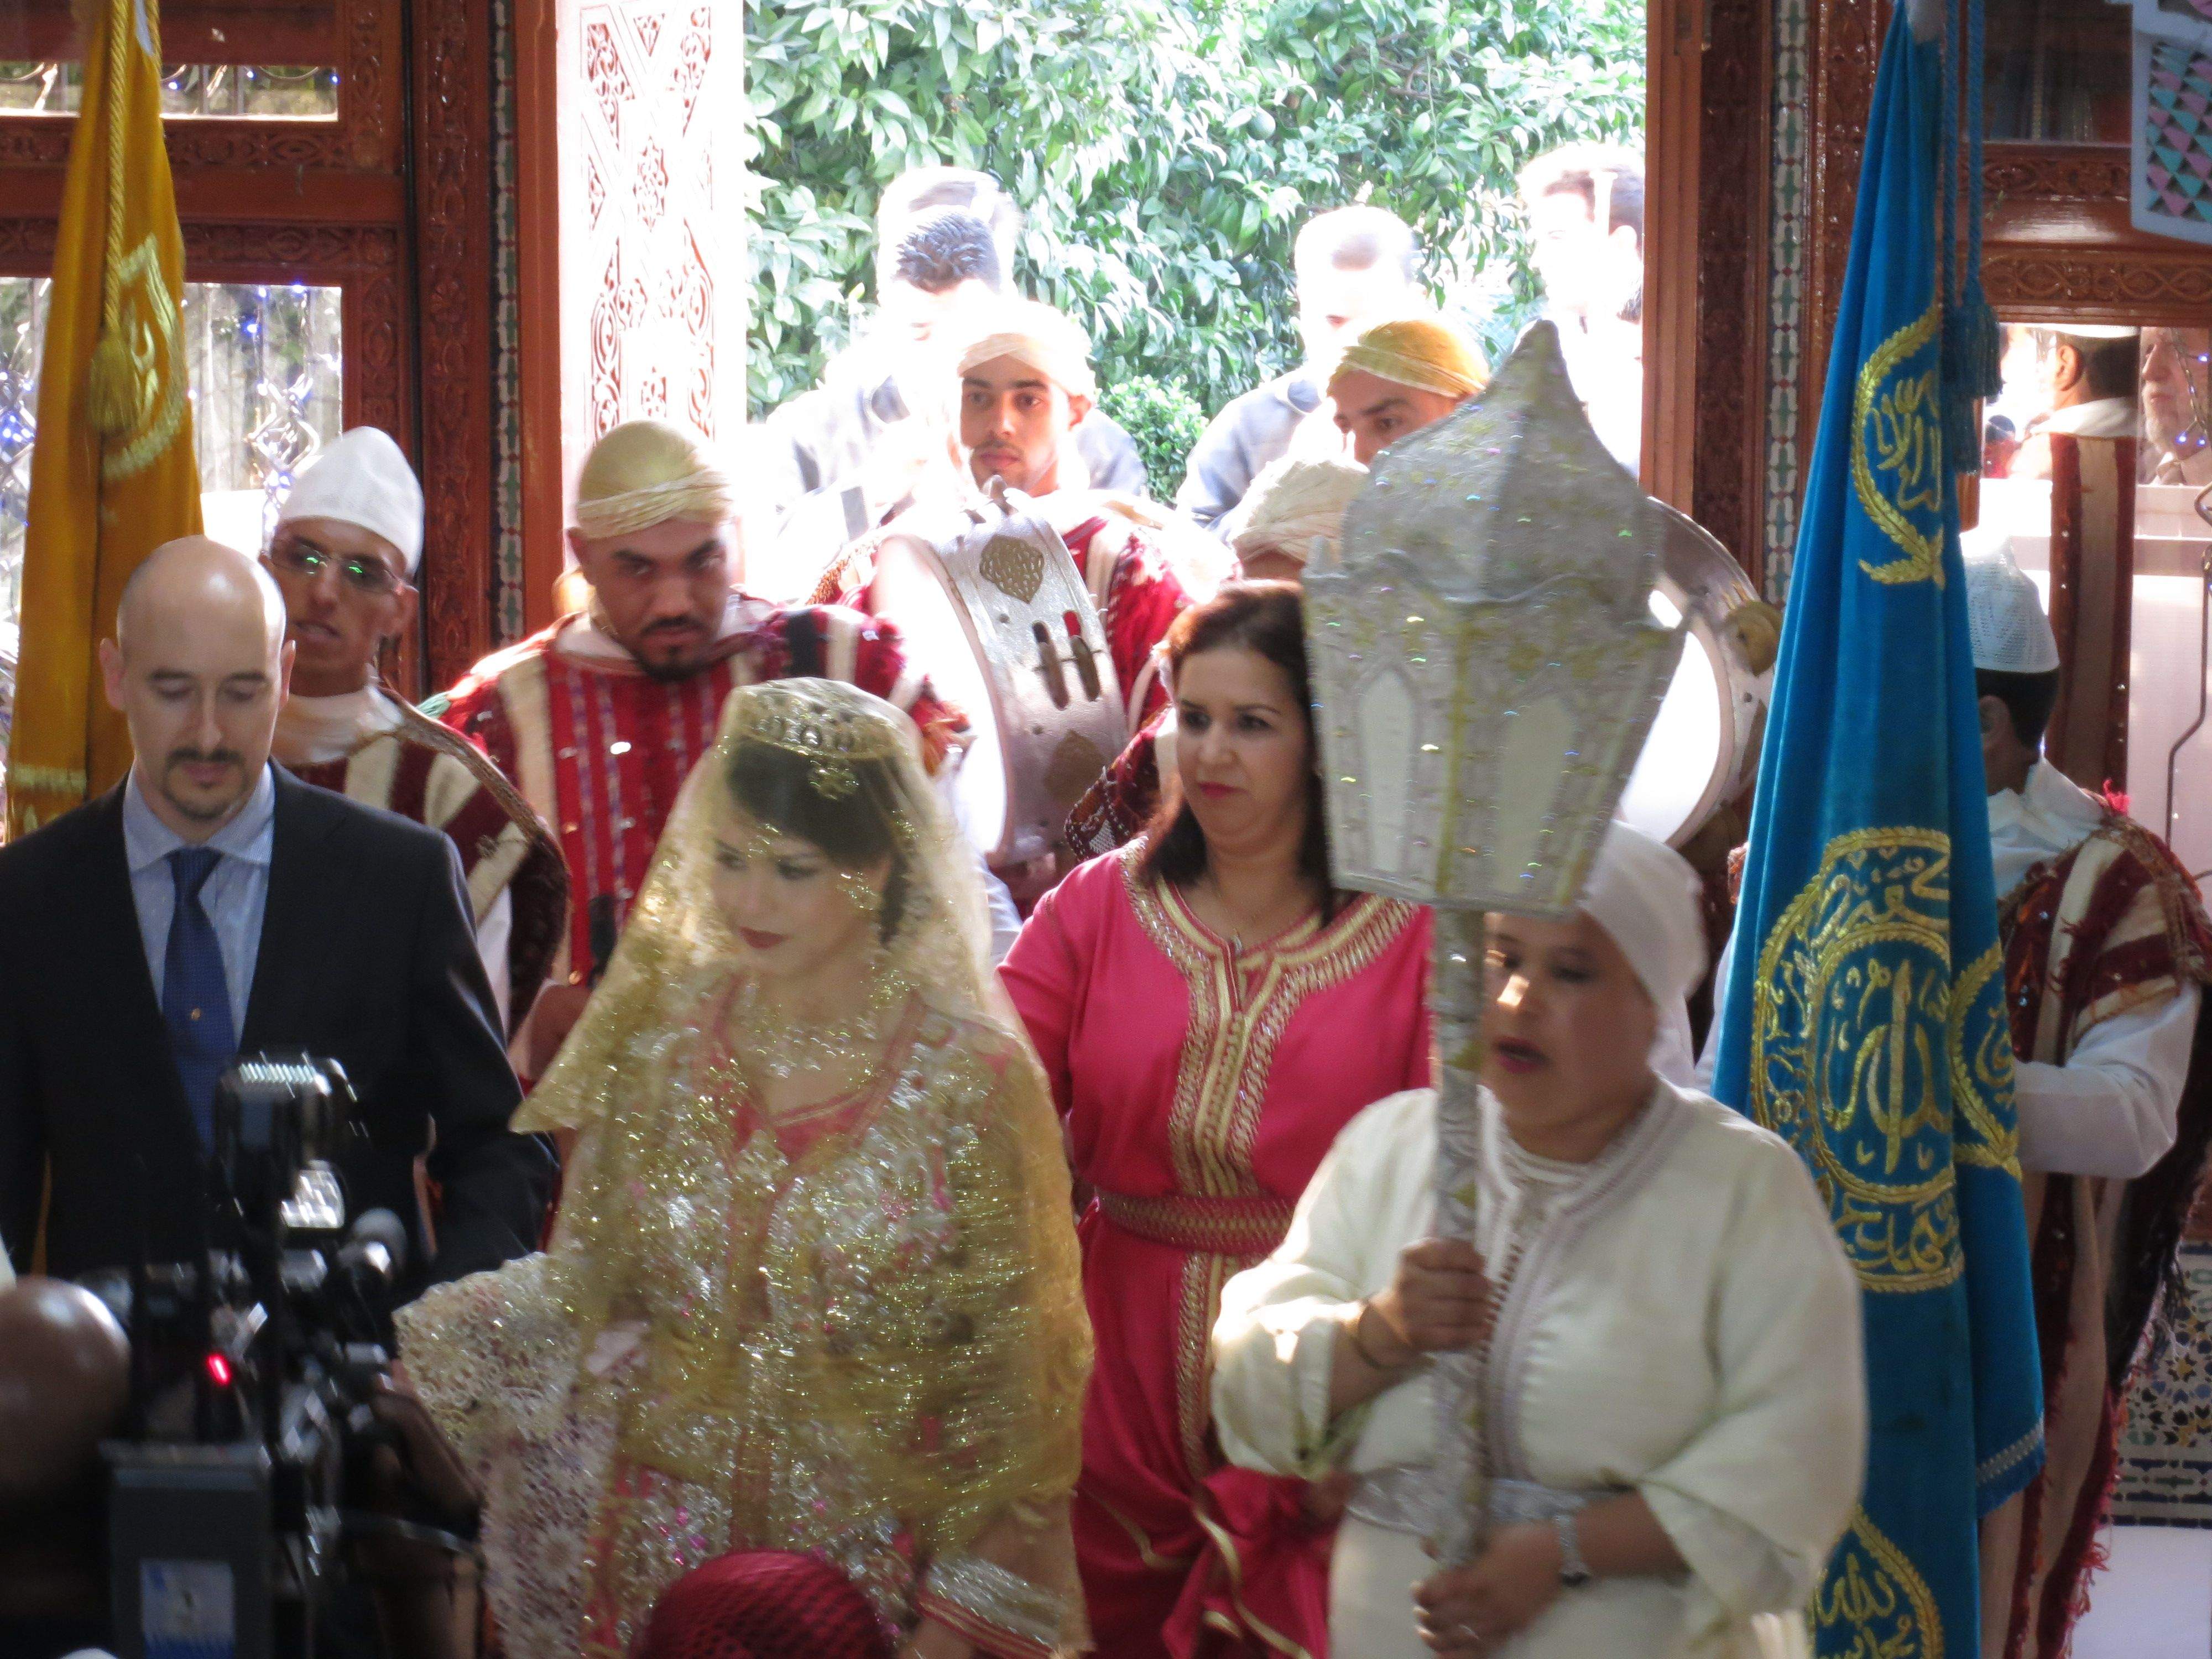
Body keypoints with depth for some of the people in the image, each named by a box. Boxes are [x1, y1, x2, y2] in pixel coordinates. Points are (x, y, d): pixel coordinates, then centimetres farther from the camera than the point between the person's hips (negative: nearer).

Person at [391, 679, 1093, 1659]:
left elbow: (1014, 1369, -6)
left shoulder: (971, 1077, -10)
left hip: (872, 1564, -3)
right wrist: (406, 1350, -12)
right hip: (658, 1558, 3)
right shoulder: (662, 1035, -1)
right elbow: (587, 1282, 3)